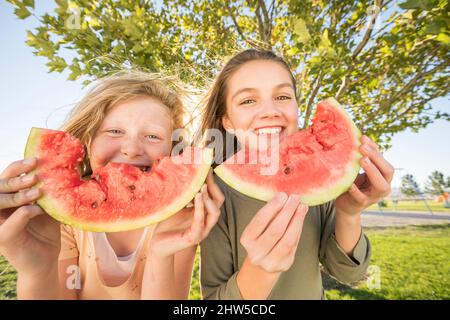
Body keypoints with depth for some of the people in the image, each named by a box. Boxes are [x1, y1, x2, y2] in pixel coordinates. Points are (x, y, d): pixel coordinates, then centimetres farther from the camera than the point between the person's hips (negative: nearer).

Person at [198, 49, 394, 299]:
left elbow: (346, 272, -13)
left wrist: (348, 215, -31)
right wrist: (259, 271, -43)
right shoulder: (217, 192, -27)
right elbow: (212, 294, -24)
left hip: (314, 295, 3)